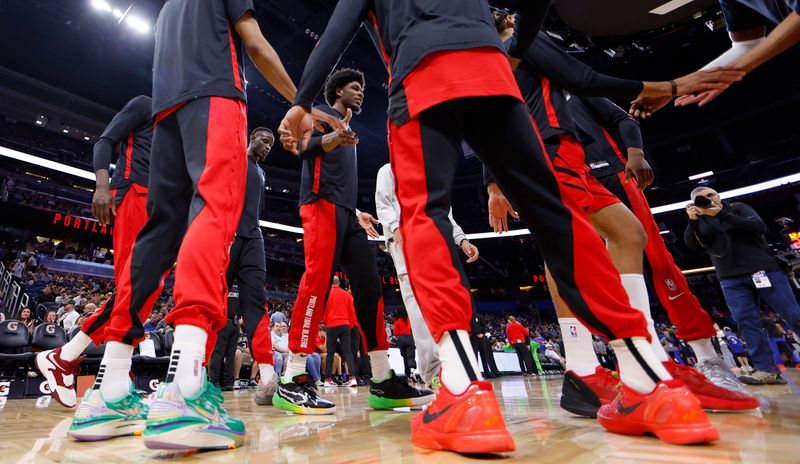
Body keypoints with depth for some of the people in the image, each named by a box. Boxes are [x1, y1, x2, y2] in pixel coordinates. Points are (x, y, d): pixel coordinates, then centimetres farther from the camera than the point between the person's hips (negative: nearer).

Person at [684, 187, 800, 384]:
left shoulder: (738, 208, 8)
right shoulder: (699, 222, 12)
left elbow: (759, 227, -9)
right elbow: (692, 244, -5)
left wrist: (721, 214, -18)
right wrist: (692, 220, -21)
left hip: (763, 270, -1)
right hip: (731, 279, 2)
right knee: (746, 322, -5)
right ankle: (766, 369, -2)